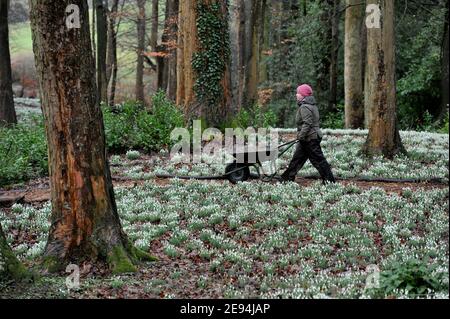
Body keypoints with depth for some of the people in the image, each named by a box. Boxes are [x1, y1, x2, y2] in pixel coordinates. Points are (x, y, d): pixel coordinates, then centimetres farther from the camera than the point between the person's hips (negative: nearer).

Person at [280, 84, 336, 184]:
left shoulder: (305, 107, -17)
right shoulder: (312, 106, 14)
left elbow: (307, 123, -26)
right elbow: (317, 121, 19)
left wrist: (301, 136, -22)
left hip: (310, 139, -11)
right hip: (314, 136, 11)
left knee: (318, 160, -6)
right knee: (297, 158, 16)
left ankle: (330, 181, -3)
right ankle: (287, 178, 23)